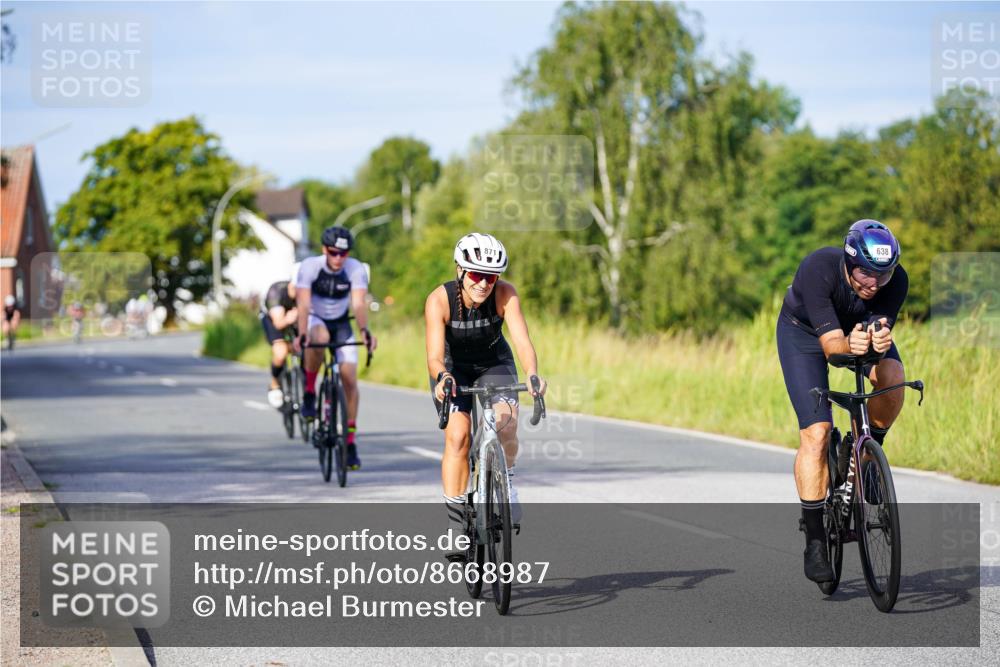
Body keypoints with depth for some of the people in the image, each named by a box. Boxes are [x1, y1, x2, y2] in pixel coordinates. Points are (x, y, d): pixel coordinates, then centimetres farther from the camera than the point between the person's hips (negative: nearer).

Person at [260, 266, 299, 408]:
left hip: (296, 320, 3)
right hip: (271, 317, -3)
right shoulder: (277, 291, -37)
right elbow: (278, 323, -44)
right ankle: (275, 384, 2)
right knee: (281, 352, -27)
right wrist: (287, 319, -67)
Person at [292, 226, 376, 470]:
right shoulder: (310, 266, -25)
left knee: (349, 379, -9)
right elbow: (303, 303, -33)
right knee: (319, 337, -39)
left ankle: (351, 441, 2)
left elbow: (359, 303, -32)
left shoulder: (356, 269, -21)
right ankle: (309, 393, -17)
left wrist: (364, 331, -50)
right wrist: (302, 334, -49)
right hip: (315, 319, -2)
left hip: (341, 324, 2)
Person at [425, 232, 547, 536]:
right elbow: (435, 355, -37)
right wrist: (442, 378, -59)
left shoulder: (505, 294, -28)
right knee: (457, 437, -16)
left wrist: (533, 375, -55)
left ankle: (507, 482, 5)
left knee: (506, 422, -23)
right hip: (453, 366, -1)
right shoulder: (439, 300, -30)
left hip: (494, 363, 1)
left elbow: (523, 341, -36)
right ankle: (455, 518, -6)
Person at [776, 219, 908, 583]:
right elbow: (830, 342, -40)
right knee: (816, 433, -16)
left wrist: (878, 340, -56)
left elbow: (880, 329, -32)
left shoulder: (896, 280, -29)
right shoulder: (818, 269, -38)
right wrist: (848, 345, -63)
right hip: (804, 331, -3)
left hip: (861, 326, 3)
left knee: (891, 376, -31)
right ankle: (814, 541, -10)